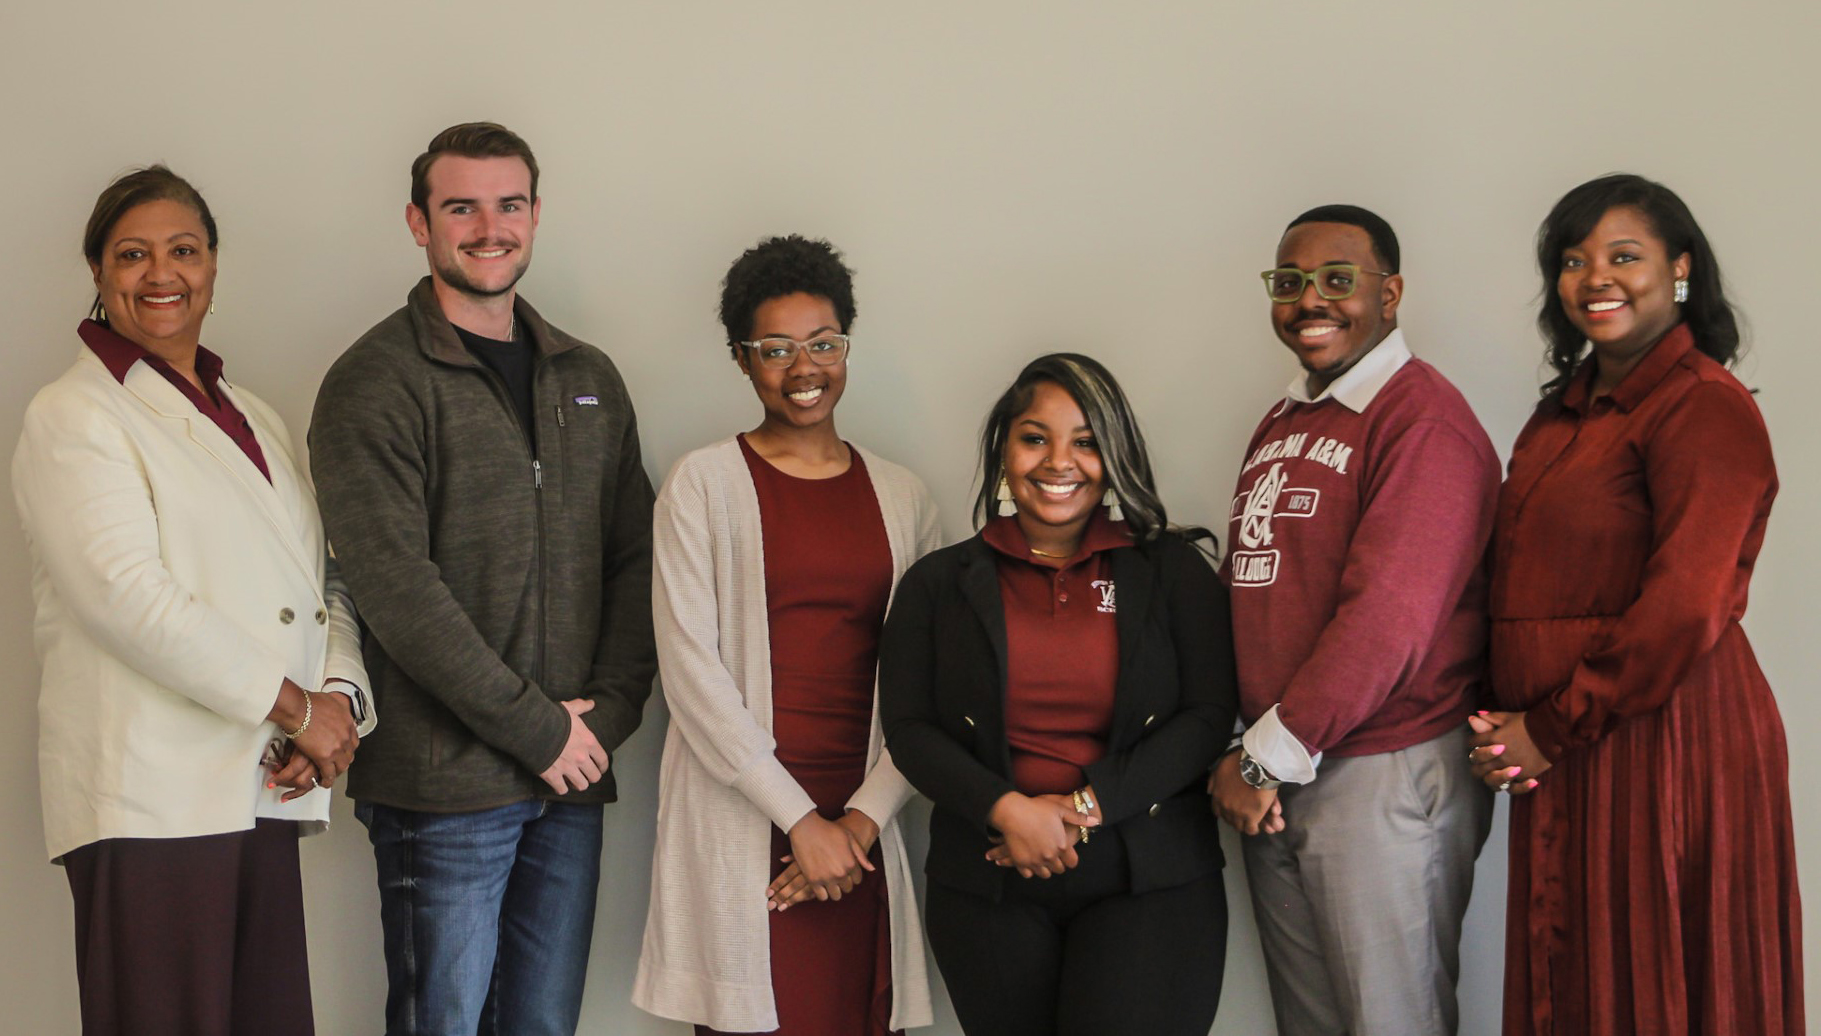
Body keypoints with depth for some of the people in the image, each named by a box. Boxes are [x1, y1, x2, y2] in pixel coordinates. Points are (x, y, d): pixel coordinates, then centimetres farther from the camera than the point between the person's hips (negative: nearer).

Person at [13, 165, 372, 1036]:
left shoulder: (253, 419, 22)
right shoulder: (73, 417, -1)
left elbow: (322, 578, 16)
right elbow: (129, 596, -14)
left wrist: (340, 696, -4)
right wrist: (294, 705, -13)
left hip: (265, 792, 6)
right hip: (149, 800, -6)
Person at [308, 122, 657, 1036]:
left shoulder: (588, 379, 14)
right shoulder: (376, 383, -6)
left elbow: (637, 559, 12)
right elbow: (398, 589, -14)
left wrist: (608, 713, -3)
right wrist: (540, 728, -13)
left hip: (570, 778, 6)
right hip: (444, 784, -5)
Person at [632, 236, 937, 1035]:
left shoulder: (900, 495, 12)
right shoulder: (705, 482, 1)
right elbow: (690, 667, -6)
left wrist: (866, 815, -4)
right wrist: (799, 818, -10)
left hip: (862, 827, 3)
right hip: (739, 824, -3)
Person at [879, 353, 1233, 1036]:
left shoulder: (1175, 572, 7)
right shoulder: (939, 584, 9)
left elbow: (1209, 718, -1)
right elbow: (908, 729, 3)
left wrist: (1085, 807, -11)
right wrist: (1006, 809, -13)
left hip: (1148, 882, -1)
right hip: (988, 883, 1)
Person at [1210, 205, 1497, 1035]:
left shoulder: (1423, 420, -13)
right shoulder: (1281, 423, 15)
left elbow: (1387, 619, -20)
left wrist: (1270, 758, -14)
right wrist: (1234, 757, 2)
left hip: (1384, 777, -8)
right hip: (1272, 780, 8)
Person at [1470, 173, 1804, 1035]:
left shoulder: (1705, 408, -13)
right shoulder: (1567, 409, 15)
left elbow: (1683, 609, -20)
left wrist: (1555, 731, -14)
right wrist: (1512, 720, -1)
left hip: (1665, 742, -8)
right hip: (1563, 757, 8)